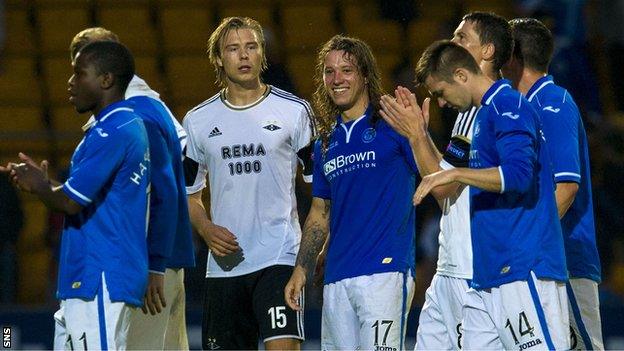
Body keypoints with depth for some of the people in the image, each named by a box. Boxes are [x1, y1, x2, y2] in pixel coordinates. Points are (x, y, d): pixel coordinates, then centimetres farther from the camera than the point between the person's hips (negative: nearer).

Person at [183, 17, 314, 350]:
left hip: (280, 258, -3)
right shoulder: (197, 120, 9)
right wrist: (206, 230, -1)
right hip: (224, 263, 3)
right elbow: (188, 190, 19)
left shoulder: (294, 110, 2)